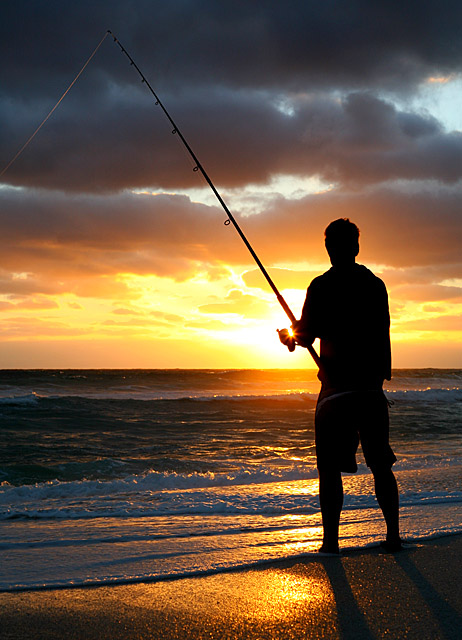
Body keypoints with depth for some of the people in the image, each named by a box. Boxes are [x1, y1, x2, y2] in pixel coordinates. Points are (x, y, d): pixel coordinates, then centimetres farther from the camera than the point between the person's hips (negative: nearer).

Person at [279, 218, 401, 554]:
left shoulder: (322, 286, -7)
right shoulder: (376, 284, 8)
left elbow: (307, 336, -6)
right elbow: (383, 335, 13)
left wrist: (292, 336, 16)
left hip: (336, 389, -4)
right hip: (372, 387, 4)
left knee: (330, 468, 1)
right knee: (381, 465, 12)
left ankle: (331, 541, 0)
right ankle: (393, 535, 15)